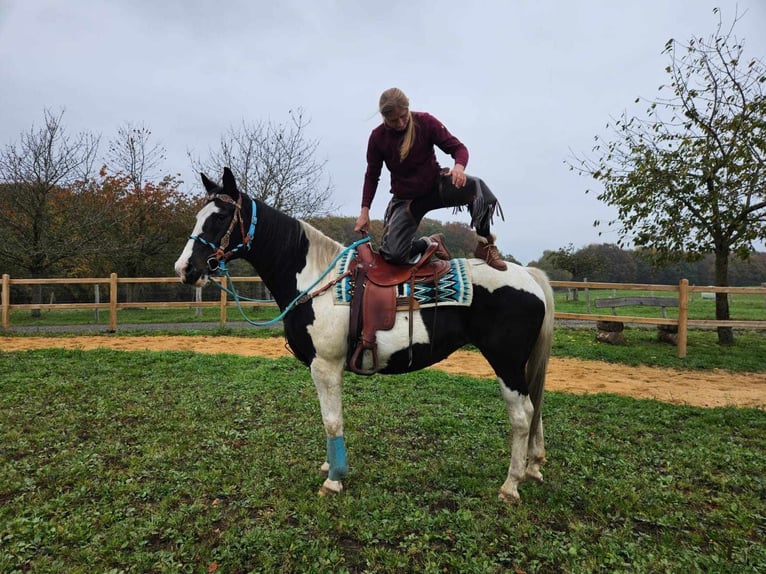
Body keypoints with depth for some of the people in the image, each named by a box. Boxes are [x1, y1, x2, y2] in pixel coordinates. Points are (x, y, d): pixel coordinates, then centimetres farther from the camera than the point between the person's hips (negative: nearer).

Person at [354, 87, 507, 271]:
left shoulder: (425, 122, -10)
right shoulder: (378, 137, -7)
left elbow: (457, 147, -10)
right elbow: (372, 176, 3)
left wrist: (459, 166, -34)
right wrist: (365, 211, -3)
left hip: (436, 185, 0)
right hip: (405, 199, 1)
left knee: (476, 186, -33)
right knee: (393, 254, -19)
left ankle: (485, 245, -14)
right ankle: (430, 243, 13)